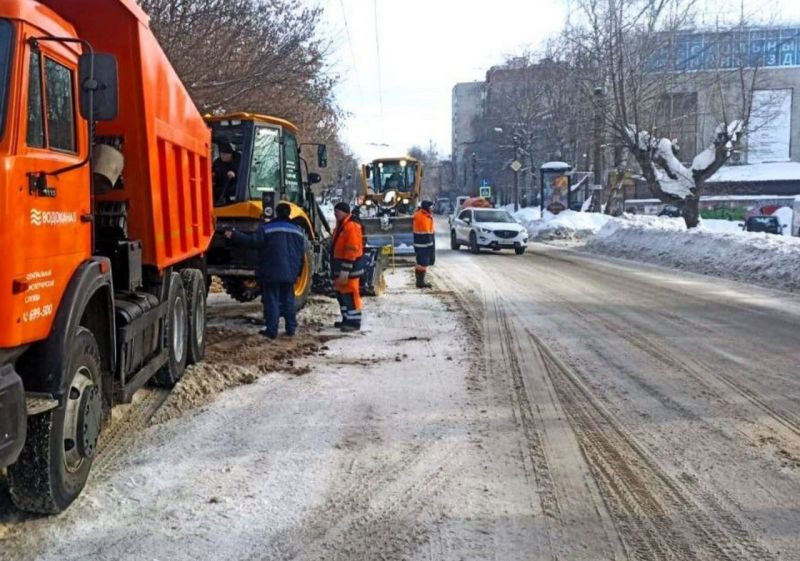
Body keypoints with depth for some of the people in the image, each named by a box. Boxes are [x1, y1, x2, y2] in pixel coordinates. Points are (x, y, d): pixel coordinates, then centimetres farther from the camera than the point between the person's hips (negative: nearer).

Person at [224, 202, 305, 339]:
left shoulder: (267, 228, -6)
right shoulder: (297, 231, 10)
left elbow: (252, 241, -13)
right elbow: (302, 255, 12)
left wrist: (233, 235, -6)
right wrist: (298, 273, 21)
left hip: (271, 273, -4)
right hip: (290, 273, 4)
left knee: (272, 301, 0)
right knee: (288, 300, 13)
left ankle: (272, 331, -2)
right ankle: (291, 329, 15)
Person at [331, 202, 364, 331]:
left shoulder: (351, 227, -19)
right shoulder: (340, 226, 15)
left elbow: (351, 251, -23)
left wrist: (345, 270, -25)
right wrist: (336, 267, 23)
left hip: (350, 266, -11)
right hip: (340, 264, 11)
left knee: (350, 293, -7)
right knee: (341, 292, 16)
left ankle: (354, 322, -3)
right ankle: (347, 319, 25)